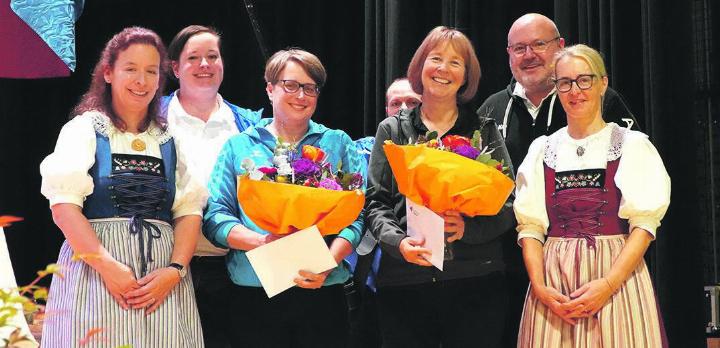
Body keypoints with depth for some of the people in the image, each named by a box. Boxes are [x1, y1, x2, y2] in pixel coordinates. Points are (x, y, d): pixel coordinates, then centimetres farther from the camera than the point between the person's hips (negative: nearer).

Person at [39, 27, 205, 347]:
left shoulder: (170, 140, 14)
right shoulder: (84, 129, 5)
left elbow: (190, 211, 7)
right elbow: (63, 207, -6)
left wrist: (175, 270, -10)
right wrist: (108, 266, -16)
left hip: (163, 278, 3)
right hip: (94, 269, -3)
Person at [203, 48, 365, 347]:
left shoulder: (338, 144, 11)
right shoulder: (239, 147, 10)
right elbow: (215, 217, 2)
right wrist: (261, 241, -16)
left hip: (322, 294, 1)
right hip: (254, 297, 0)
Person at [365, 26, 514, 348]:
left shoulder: (484, 131, 9)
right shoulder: (392, 130, 10)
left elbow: (507, 206, 4)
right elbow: (376, 202, 6)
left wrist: (468, 227, -14)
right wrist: (398, 241, -13)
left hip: (475, 280, 0)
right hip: (404, 281, 0)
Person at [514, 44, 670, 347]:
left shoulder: (632, 145, 2)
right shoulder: (542, 150, 10)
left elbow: (645, 223, -5)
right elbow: (530, 226, 4)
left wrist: (607, 285, -17)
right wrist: (539, 287, -10)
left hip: (617, 276, -2)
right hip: (553, 281, 2)